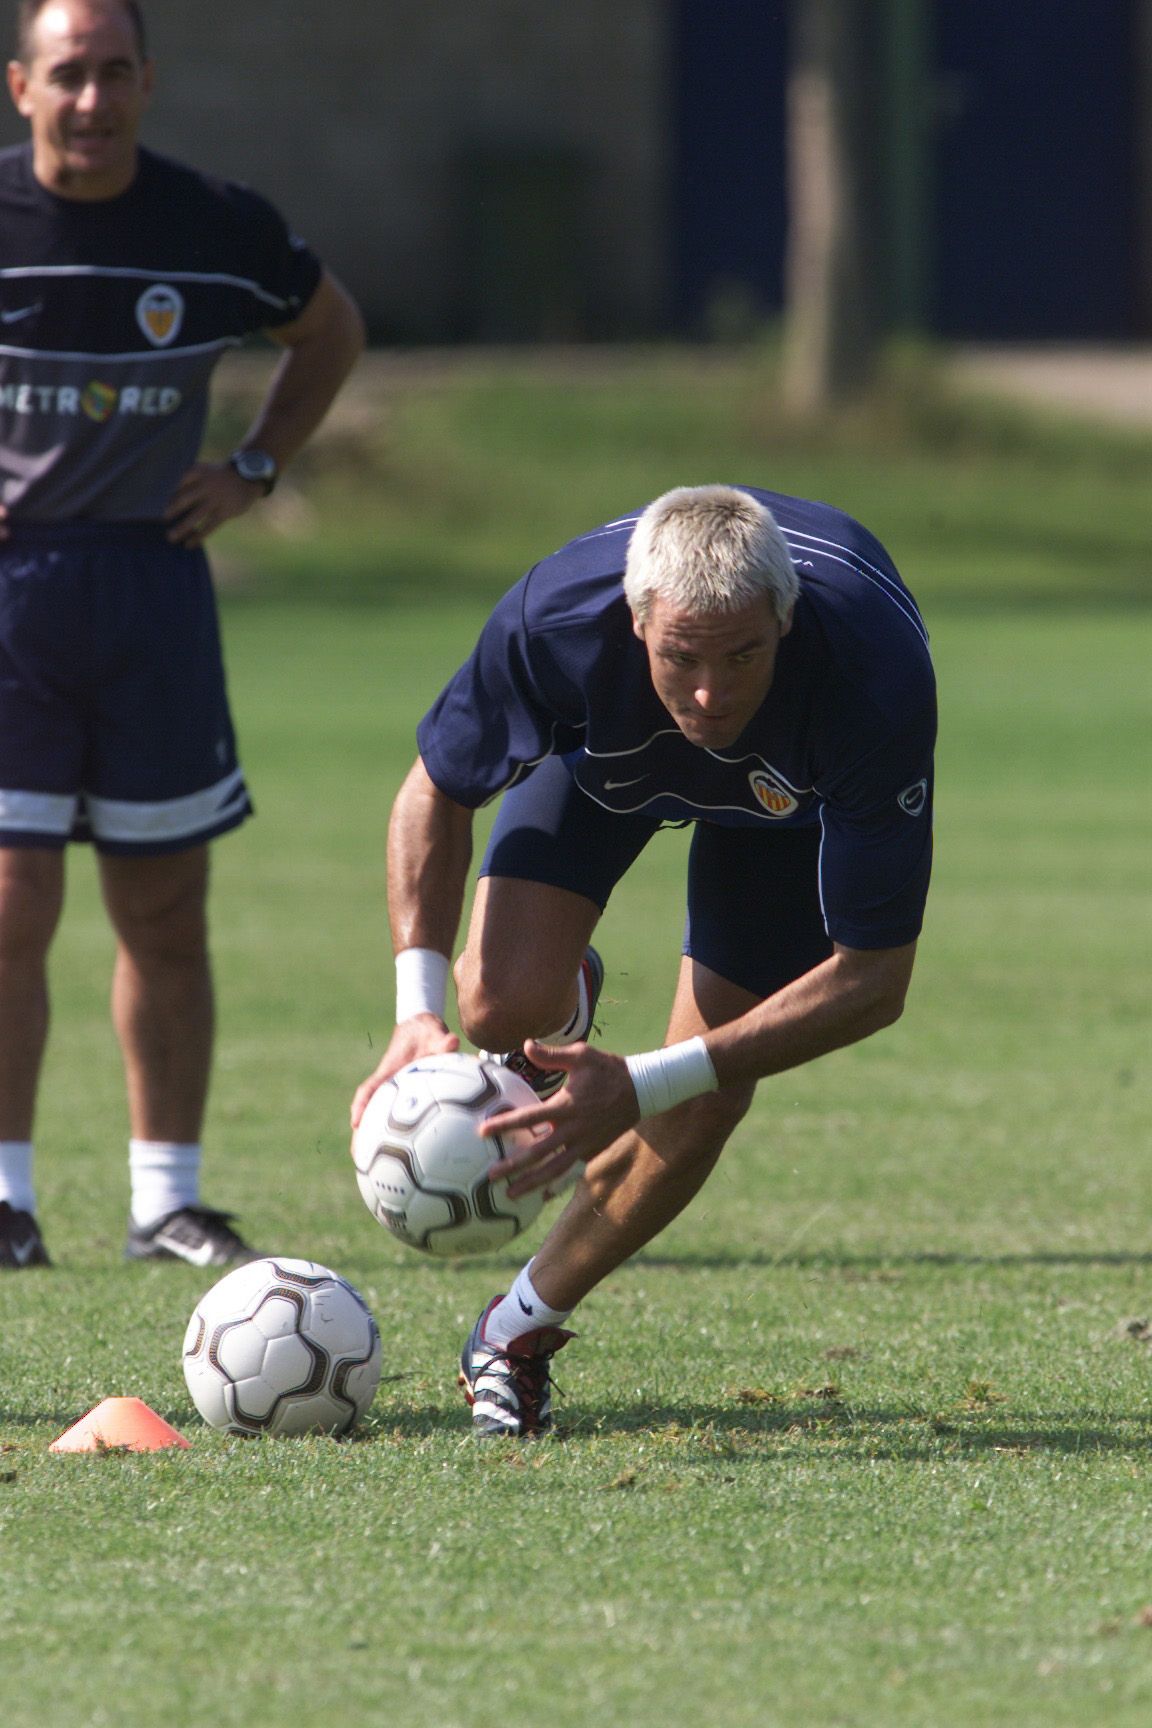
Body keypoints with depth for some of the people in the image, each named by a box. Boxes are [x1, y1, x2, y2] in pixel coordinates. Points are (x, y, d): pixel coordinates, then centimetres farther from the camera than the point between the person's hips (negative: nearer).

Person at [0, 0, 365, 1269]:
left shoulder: (220, 231, 0)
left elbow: (329, 330, 20)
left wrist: (255, 470, 9)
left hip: (154, 579, 2)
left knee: (165, 914, 4)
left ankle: (166, 1199, 11)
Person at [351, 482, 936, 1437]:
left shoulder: (879, 674, -46)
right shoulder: (558, 615, -41)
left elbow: (873, 977, -39)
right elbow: (437, 790, -19)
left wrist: (643, 1087, -45)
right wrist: (419, 1007, -32)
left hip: (796, 784, -1)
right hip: (606, 742, 1)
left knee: (704, 1106, -8)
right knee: (505, 1003, -21)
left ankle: (522, 1331, 18)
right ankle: (566, 1003, 20)